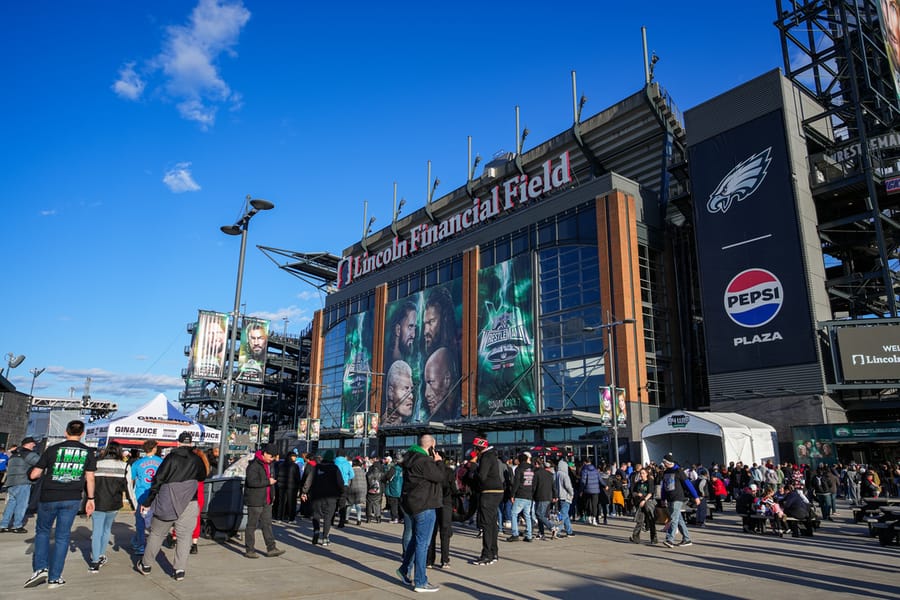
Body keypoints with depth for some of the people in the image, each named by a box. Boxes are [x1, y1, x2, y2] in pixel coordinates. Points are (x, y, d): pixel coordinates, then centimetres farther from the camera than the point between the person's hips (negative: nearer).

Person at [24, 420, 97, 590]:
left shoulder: (53, 449, -2)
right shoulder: (88, 452, 2)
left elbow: (33, 475, -1)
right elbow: (90, 478, 2)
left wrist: (44, 472, 21)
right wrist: (90, 499, 12)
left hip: (48, 498, 0)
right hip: (72, 499, 1)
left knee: (42, 531, 21)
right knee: (62, 537, 9)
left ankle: (41, 568, 8)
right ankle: (54, 578, 13)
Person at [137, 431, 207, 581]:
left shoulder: (170, 458, -5)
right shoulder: (197, 460, 1)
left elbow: (157, 481, -5)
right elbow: (202, 476, 18)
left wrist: (147, 502, 1)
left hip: (166, 503, 0)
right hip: (188, 504, 0)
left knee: (156, 533, 16)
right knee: (184, 536, 6)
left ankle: (145, 565, 29)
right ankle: (180, 570, 1)